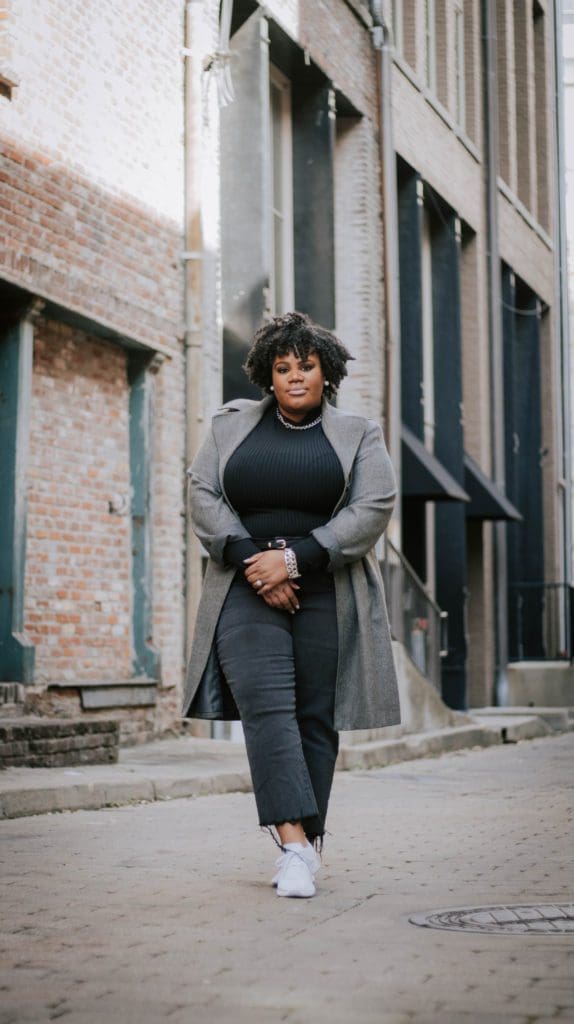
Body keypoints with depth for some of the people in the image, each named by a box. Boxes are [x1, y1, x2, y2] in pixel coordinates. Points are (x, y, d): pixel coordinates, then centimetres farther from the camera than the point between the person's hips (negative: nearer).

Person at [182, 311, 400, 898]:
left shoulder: (358, 436, 7)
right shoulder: (231, 424, 12)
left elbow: (372, 509, -5)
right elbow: (203, 494, 3)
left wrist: (294, 560, -15)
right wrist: (253, 563, -11)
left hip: (326, 594, 0)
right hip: (247, 590, 0)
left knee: (316, 716, 0)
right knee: (266, 707, -15)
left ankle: (308, 841, 9)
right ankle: (294, 843, -22)